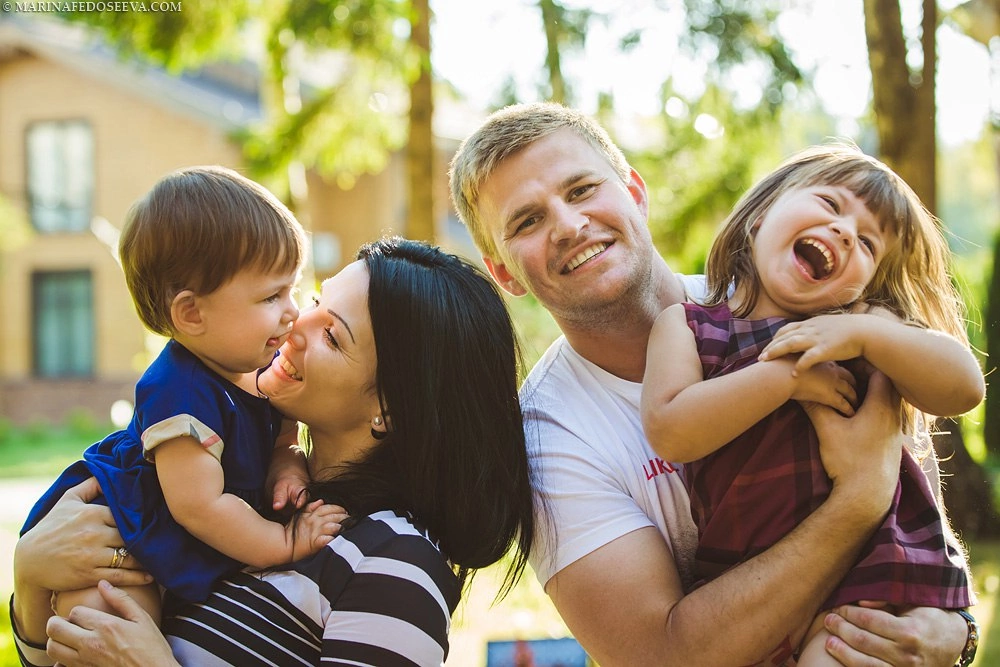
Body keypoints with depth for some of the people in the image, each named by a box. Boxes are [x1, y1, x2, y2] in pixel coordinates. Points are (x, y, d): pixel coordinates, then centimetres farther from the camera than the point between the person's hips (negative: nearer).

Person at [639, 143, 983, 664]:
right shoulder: (686, 325, 5)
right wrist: (787, 374, -16)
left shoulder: (863, 324, 8)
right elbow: (668, 432, -11)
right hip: (738, 585, 2)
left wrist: (860, 335, -16)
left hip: (869, 578, -1)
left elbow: (964, 387, -4)